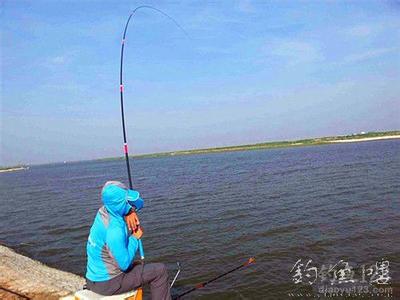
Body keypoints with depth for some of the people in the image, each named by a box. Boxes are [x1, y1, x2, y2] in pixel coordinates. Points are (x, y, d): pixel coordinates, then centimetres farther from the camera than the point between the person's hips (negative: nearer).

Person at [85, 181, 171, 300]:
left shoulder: (104, 210, -5)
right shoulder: (114, 229, -30)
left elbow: (137, 203, 8)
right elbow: (125, 264, -23)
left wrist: (131, 212, -13)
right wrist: (135, 238, -13)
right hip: (107, 283, -8)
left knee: (138, 266, 31)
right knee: (160, 270, -2)